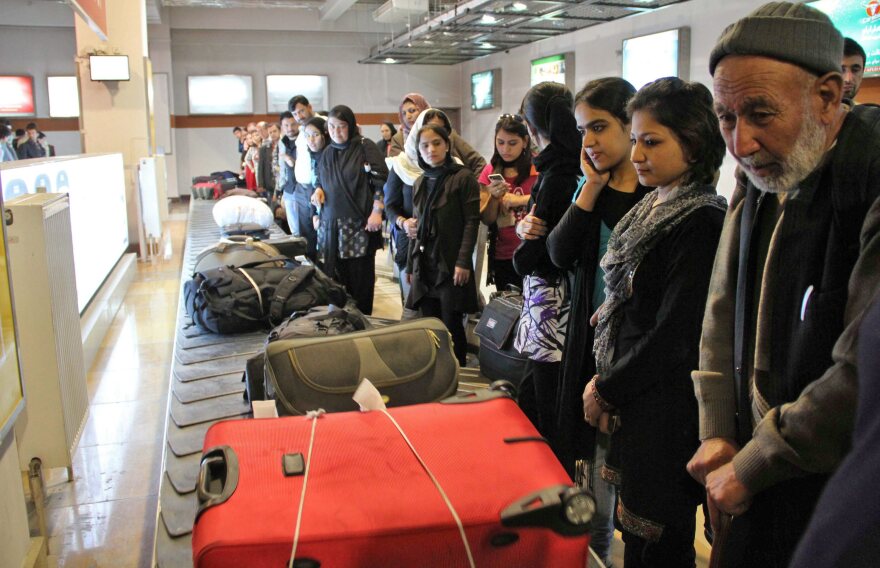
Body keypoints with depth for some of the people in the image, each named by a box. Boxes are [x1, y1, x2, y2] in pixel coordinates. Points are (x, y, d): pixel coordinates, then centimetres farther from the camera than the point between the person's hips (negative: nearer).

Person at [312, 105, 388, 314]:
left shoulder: (365, 147, -3)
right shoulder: (328, 152, 15)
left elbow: (381, 180, -7)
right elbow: (320, 179, 27)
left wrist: (377, 212, -13)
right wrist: (318, 189, 4)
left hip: (360, 225, -5)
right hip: (331, 224, 5)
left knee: (360, 277, -1)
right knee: (335, 275, 3)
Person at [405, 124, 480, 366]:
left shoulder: (463, 178, -5)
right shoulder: (420, 182, 14)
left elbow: (472, 222, -9)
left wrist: (463, 262, -16)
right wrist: (411, 265, 17)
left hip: (451, 264, -5)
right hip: (424, 264, 6)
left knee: (452, 326, -2)